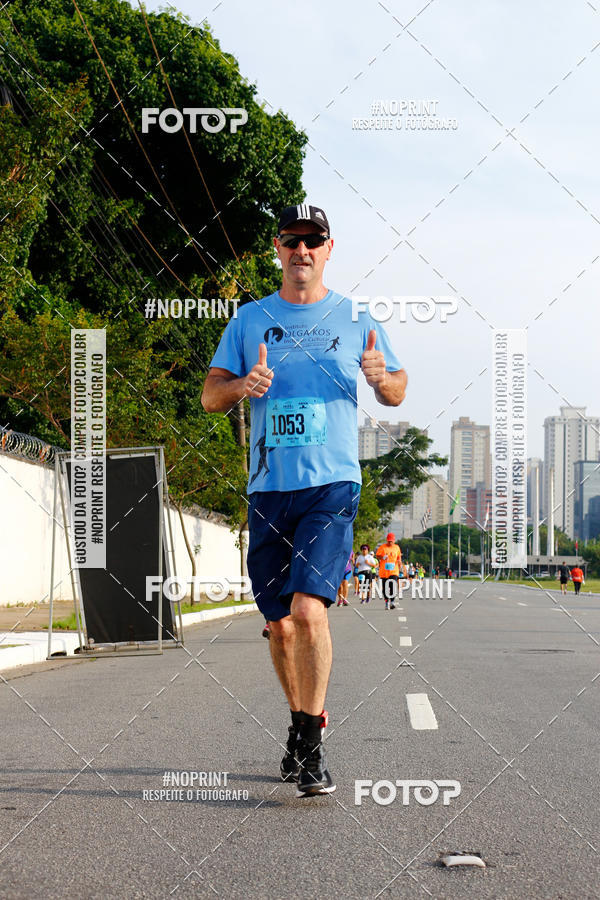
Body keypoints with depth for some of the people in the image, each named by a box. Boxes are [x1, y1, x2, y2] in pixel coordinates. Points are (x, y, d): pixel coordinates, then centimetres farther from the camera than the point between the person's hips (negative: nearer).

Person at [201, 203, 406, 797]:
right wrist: (242, 385, -13)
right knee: (279, 622, 8)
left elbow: (396, 394, 14)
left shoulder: (355, 319, 8)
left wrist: (382, 376, -9)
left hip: (331, 486, -3)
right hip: (267, 489, 3)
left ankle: (309, 747, -13)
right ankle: (305, 720, 29)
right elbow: (210, 396, 9)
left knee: (308, 609, -19)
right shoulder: (249, 319, 11)